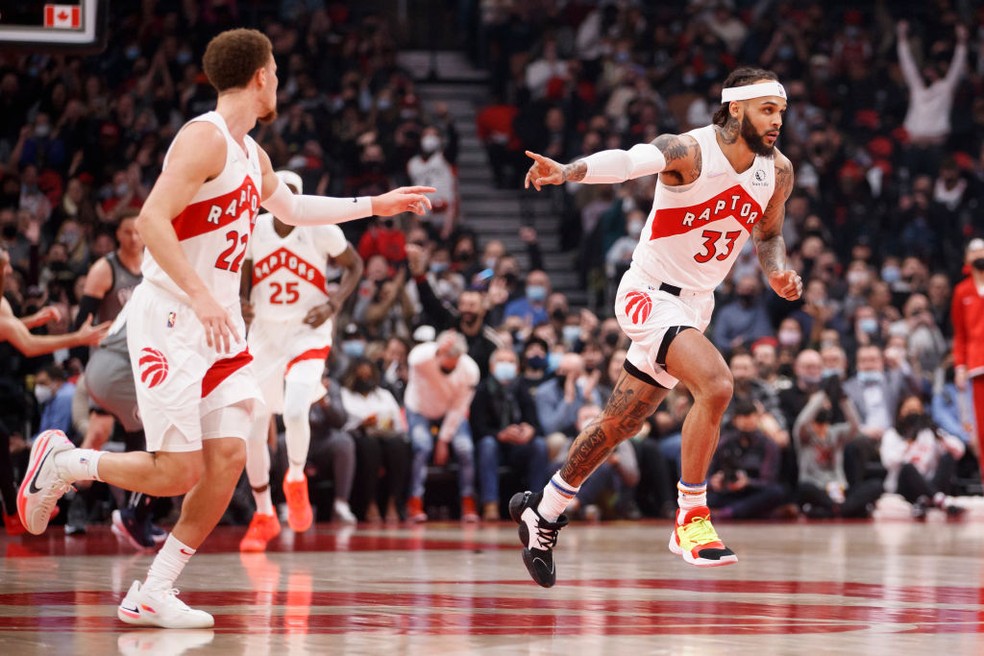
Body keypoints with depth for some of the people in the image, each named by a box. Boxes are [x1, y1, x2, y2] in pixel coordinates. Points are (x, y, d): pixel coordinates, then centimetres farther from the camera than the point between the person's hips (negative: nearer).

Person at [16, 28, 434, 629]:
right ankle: (61, 462, 12)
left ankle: (153, 595, 3)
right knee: (176, 472, -12)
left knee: (228, 459, -4)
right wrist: (199, 294, -30)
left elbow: (292, 207, 35)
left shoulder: (250, 152, 15)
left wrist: (377, 206, 35)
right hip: (169, 319, -9)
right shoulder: (206, 138, -14)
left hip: (219, 323, 9)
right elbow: (152, 220, -23)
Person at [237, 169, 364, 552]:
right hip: (264, 334, 3)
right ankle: (263, 516, 21)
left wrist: (334, 304, -12)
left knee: (295, 412, -26)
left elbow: (354, 266, 3)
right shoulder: (252, 230, -4)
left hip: (308, 334, -3)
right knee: (253, 431, 2)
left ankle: (296, 482, 6)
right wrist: (242, 302, -9)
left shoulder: (320, 230, -11)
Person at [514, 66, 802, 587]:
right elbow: (629, 160, -40)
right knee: (716, 385, -29)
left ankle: (542, 511, 34)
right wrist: (569, 171, -60)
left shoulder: (778, 172, 0)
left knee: (621, 423, 15)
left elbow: (768, 235, 19)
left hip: (696, 304, 7)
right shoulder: (690, 151, -20)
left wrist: (777, 272, -4)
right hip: (651, 293, -7)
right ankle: (691, 518, -18)